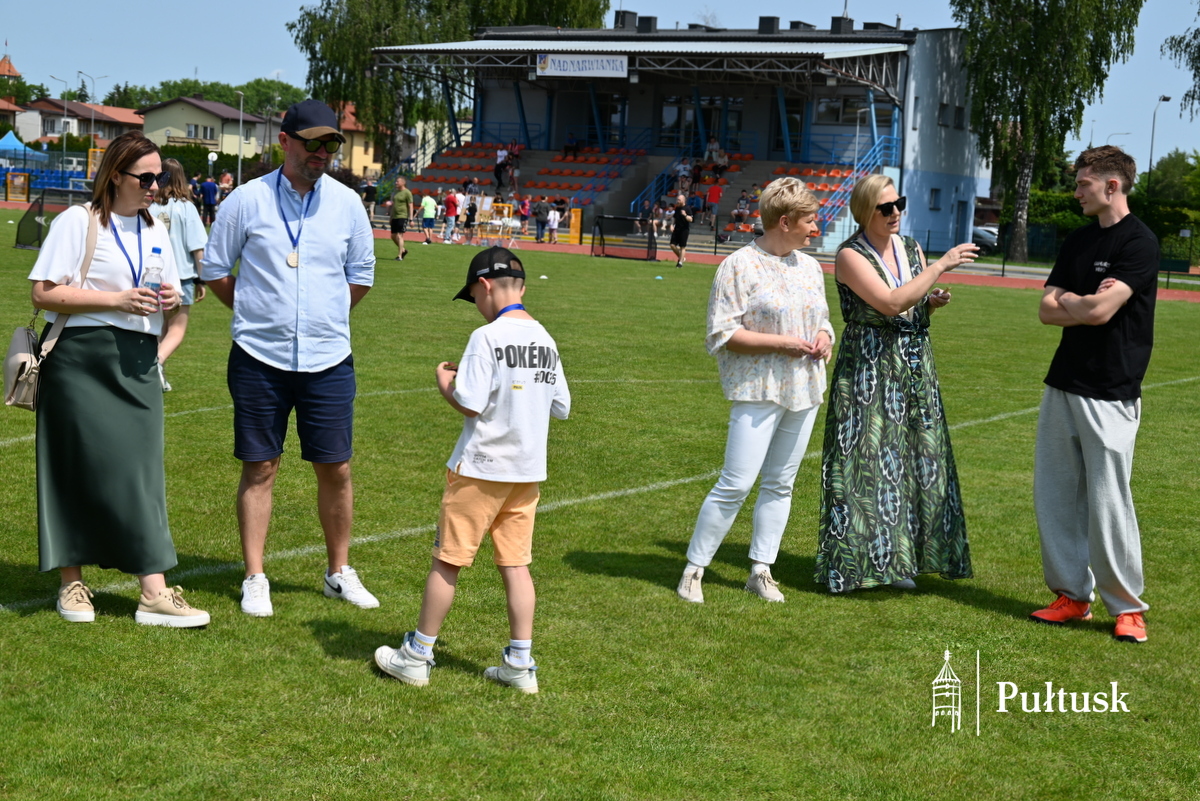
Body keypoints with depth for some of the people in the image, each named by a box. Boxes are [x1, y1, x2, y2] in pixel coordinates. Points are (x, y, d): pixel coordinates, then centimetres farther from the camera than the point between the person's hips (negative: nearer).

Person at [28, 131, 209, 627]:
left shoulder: (156, 232, 16)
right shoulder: (78, 222, -4)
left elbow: (167, 294, 24)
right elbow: (43, 292, -10)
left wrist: (170, 301, -1)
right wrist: (117, 299, -17)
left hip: (137, 365, 5)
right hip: (82, 359, -5)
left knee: (139, 469, 0)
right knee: (80, 470, -1)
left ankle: (154, 592, -4)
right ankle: (71, 583, 12)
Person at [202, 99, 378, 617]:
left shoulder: (347, 204, 4)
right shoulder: (247, 200, -3)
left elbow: (360, 277, 16)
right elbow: (214, 270, 7)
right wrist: (256, 313, 10)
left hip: (328, 360, 2)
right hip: (259, 359, -2)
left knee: (335, 470, 5)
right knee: (259, 468, 3)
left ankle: (340, 573, 19)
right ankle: (255, 579, 12)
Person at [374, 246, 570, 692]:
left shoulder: (487, 337, -14)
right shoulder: (545, 339, 6)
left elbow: (469, 404, -19)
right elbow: (562, 408, 11)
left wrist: (445, 383, 0)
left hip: (481, 468, -6)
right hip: (528, 470, 6)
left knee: (447, 560, 3)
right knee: (515, 564, 10)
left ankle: (417, 656, 12)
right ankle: (520, 664, 10)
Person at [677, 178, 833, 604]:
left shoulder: (809, 267, 13)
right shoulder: (741, 265, -9)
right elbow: (722, 334, -12)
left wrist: (824, 337, 1)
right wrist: (781, 342, -17)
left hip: (803, 391, 7)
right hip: (757, 391, -7)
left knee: (780, 484, 9)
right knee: (736, 484, -9)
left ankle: (761, 569, 18)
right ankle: (694, 568, 2)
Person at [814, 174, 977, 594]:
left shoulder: (911, 248, 9)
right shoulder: (851, 256, -11)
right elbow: (890, 303, -23)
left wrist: (933, 302, -3)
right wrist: (942, 265, -20)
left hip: (915, 369, 6)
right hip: (867, 368, -6)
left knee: (916, 459, 6)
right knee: (866, 461, -4)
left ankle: (897, 559, 17)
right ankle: (857, 561, 5)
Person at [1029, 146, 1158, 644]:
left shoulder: (1139, 242, -10)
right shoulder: (1078, 241, 14)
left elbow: (1101, 310, -20)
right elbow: (1047, 311, 7)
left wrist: (1068, 301, -1)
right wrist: (1087, 305, -9)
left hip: (1110, 393, -8)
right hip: (1063, 386, 8)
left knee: (1108, 501, -5)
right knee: (1054, 495, 8)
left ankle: (1126, 606, 8)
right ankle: (1072, 594, 19)